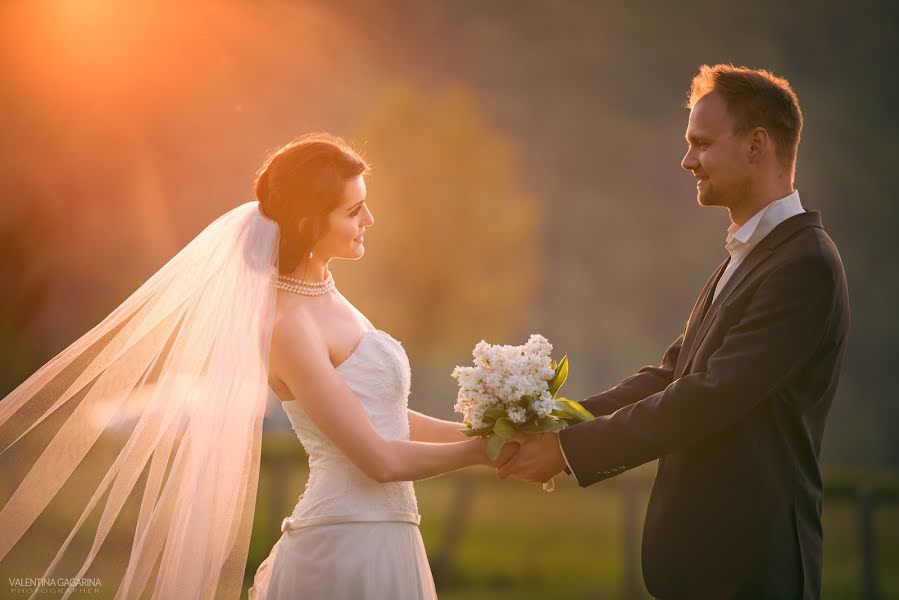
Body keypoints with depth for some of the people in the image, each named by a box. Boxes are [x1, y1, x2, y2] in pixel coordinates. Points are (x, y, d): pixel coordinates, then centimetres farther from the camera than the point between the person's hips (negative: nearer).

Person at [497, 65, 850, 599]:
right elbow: (670, 375, 11)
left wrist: (571, 448, -17)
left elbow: (709, 399, -21)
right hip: (704, 551, 9)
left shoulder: (805, 264, -17)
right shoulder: (744, 258, 14)